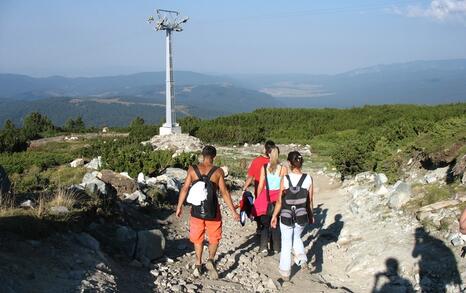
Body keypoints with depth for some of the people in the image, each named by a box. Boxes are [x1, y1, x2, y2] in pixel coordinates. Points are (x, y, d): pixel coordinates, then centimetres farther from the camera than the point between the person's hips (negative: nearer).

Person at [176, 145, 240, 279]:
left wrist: (179, 207, 9)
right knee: (214, 238, 16)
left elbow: (185, 189, -2)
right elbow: (224, 192, -8)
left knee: (197, 238, 19)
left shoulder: (192, 169, -2)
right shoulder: (218, 171, -7)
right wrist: (233, 211, -2)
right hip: (212, 210, -2)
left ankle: (198, 264, 20)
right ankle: (210, 259, -5)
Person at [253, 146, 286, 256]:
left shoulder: (264, 167, -4)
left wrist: (258, 199, 10)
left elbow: (260, 186, -2)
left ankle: (264, 247, -7)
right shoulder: (283, 168, -5)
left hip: (266, 196, 0)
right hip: (278, 197, 0)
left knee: (264, 223, 7)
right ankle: (275, 247, 22)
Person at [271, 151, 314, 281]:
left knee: (286, 243, 14)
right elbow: (310, 200, 1)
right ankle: (301, 257, 11)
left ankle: (285, 271, 22)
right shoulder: (308, 179, -9)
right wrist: (310, 215, 16)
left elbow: (280, 201, -9)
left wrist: (274, 216, 4)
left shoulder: (285, 179, -16)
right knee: (297, 237, 31)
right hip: (302, 216, 2)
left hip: (286, 216, -2)